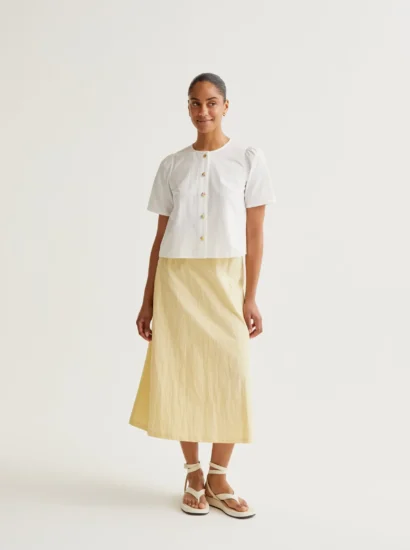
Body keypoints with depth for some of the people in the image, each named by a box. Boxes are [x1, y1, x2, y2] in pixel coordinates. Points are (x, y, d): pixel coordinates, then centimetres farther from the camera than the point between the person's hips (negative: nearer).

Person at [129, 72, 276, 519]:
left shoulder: (248, 159, 2)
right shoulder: (171, 165, 8)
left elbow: (254, 235, 0)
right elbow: (161, 236, 9)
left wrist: (250, 298, -5)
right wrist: (147, 301, 7)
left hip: (225, 281, -1)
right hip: (176, 281, 2)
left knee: (229, 377, -3)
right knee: (181, 376, 2)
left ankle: (218, 478, 12)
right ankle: (193, 474, 18)